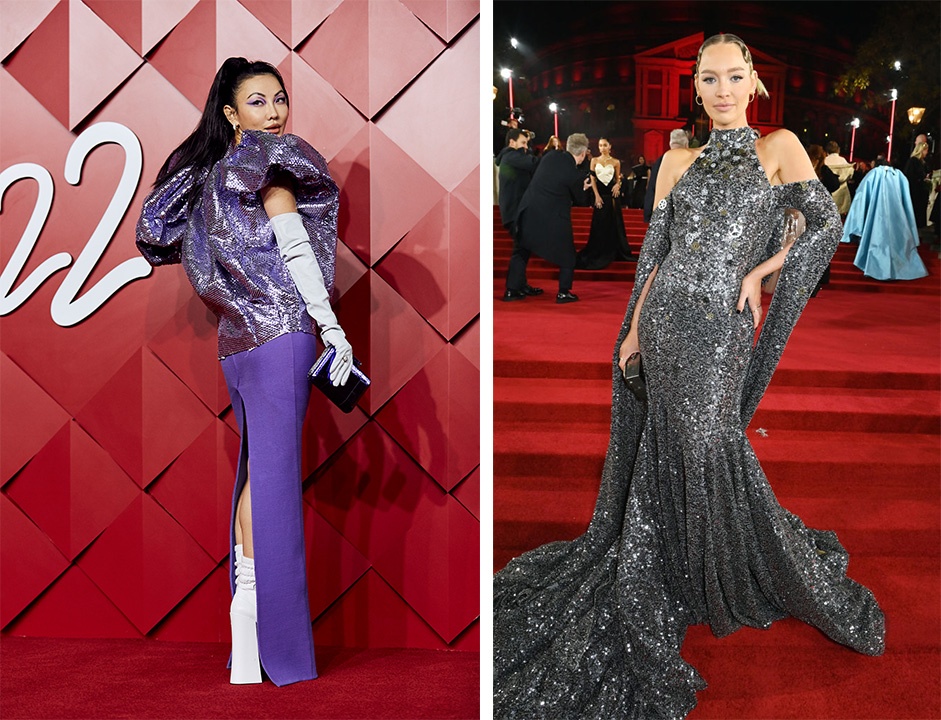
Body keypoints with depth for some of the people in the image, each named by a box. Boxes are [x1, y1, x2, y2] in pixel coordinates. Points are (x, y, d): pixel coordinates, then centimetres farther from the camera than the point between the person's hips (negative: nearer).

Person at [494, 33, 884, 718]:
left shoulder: (779, 146, 3)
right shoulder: (678, 162, 12)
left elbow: (828, 224, -3)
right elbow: (656, 252, 12)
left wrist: (757, 273, -7)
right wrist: (634, 330, 7)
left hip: (722, 324, -3)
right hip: (665, 317, 4)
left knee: (704, 444, -4)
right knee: (682, 446, 7)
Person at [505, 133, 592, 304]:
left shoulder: (550, 156, -1)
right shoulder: (575, 174, -15)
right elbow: (577, 198, -2)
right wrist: (583, 187, 17)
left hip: (529, 211, 5)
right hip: (553, 217, -5)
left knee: (522, 250, 17)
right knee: (567, 254, 14)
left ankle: (512, 289, 16)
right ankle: (564, 292, 14)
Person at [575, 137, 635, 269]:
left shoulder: (615, 162, 3)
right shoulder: (594, 161, 5)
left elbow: (618, 179, 8)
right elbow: (592, 179, 1)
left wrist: (617, 185, -15)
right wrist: (597, 196, -7)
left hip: (612, 194, 0)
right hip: (600, 194, 0)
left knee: (614, 224, 2)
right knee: (600, 224, 2)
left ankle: (613, 252, 12)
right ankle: (599, 254, 9)